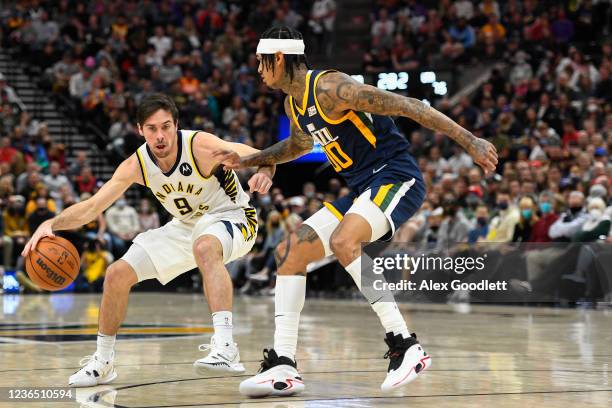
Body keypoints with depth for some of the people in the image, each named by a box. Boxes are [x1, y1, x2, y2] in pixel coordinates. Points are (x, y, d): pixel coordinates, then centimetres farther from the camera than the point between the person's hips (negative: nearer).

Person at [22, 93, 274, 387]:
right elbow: (91, 207, -14)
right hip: (185, 227, 6)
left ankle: (225, 348, -49)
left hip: (231, 218, -6)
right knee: (117, 274, -2)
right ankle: (102, 363, 16)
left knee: (205, 246, -42)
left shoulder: (200, 146, -28)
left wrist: (264, 172, -56)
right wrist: (50, 224, -31)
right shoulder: (136, 165, -15)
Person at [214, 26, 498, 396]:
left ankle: (407, 347, -29)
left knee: (343, 241, -34)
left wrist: (469, 140, -25)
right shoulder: (294, 104, 12)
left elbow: (404, 105, -21)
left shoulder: (329, 87, -17)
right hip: (363, 188, 10)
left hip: (397, 177, -10)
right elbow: (299, 144, 37)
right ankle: (283, 367, 2)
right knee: (289, 252, 3)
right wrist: (247, 161, 32)